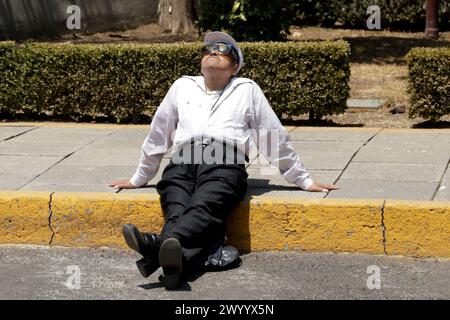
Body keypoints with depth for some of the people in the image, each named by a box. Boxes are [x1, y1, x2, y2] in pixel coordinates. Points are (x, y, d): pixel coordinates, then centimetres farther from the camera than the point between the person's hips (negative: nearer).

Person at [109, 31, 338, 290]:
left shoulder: (246, 90, 24)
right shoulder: (183, 86, 30)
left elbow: (276, 138, 25)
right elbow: (158, 135, 35)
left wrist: (304, 181, 24)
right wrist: (138, 179, 37)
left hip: (224, 164, -2)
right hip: (181, 164, 3)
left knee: (202, 209, -36)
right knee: (176, 213, -32)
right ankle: (173, 256, -62)